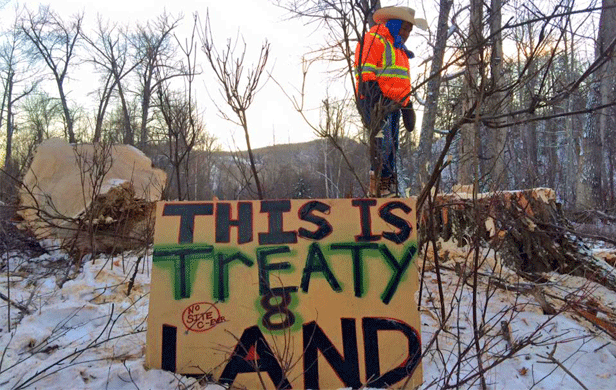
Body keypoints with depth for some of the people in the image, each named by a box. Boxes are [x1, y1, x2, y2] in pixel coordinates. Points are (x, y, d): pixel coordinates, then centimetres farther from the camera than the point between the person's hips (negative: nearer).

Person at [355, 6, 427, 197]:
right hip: (376, 102, -9)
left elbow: (403, 82, 31)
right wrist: (372, 97, -22)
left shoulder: (399, 49, 28)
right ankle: (378, 186, -15)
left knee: (392, 147, 8)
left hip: (393, 105, 10)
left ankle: (389, 188, 13)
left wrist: (407, 106, 25)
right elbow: (365, 72, -13)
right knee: (382, 143, -18)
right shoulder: (373, 40, -3)